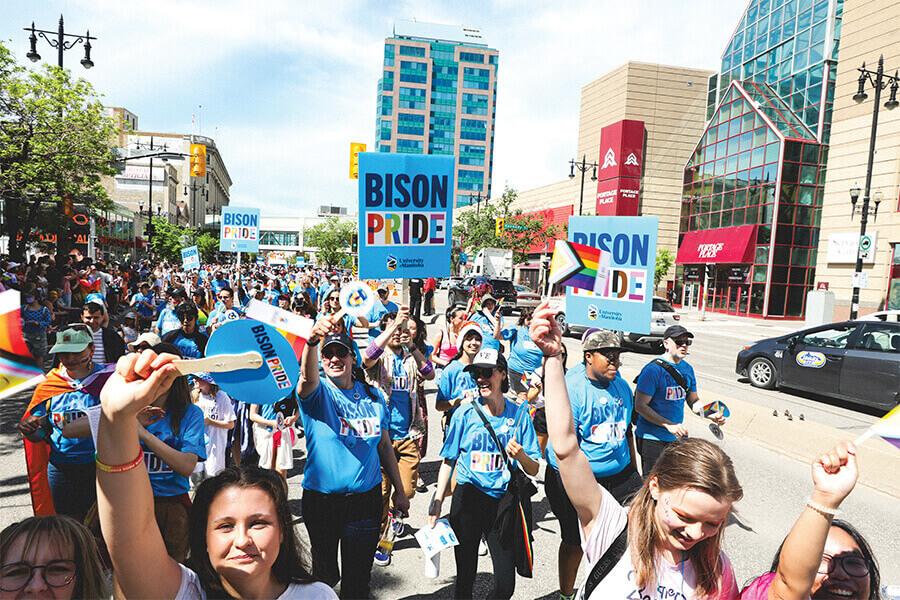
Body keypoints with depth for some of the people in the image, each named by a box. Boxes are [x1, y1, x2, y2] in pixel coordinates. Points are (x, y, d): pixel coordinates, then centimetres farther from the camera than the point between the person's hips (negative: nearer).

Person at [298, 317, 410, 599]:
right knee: (325, 573, 17)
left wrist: (399, 490, 9)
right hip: (321, 499, -2)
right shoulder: (318, 392, -8)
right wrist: (312, 341, -52)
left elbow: (385, 446, 8)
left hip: (366, 499, 2)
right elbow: (308, 377, -33)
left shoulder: (373, 396, 2)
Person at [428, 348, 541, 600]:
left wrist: (520, 455, -20)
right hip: (468, 501, -1)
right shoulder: (464, 414, -5)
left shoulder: (519, 415, -3)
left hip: (502, 502, 1)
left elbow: (534, 470, 1)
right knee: (465, 578, 10)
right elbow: (448, 462, 3)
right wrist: (437, 503, -3)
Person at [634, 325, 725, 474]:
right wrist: (669, 425, -26)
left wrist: (711, 415, -5)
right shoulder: (653, 369, -17)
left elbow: (693, 400, 14)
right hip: (652, 438, -7)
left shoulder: (687, 369, 6)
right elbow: (640, 405, -20)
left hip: (677, 437, 7)